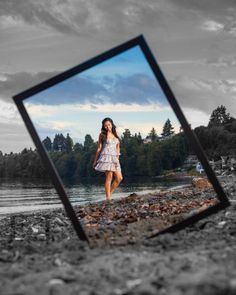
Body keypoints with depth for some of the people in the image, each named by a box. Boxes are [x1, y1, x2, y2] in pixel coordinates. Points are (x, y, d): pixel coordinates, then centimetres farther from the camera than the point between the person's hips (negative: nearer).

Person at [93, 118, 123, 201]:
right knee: (109, 177, -12)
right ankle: (108, 197, -10)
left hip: (115, 158, 6)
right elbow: (99, 148, 4)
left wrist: (117, 159, 15)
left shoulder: (115, 135, 16)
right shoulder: (102, 135, 3)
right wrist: (95, 160, 3)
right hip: (106, 157, -6)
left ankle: (110, 194, 10)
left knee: (119, 178, -2)